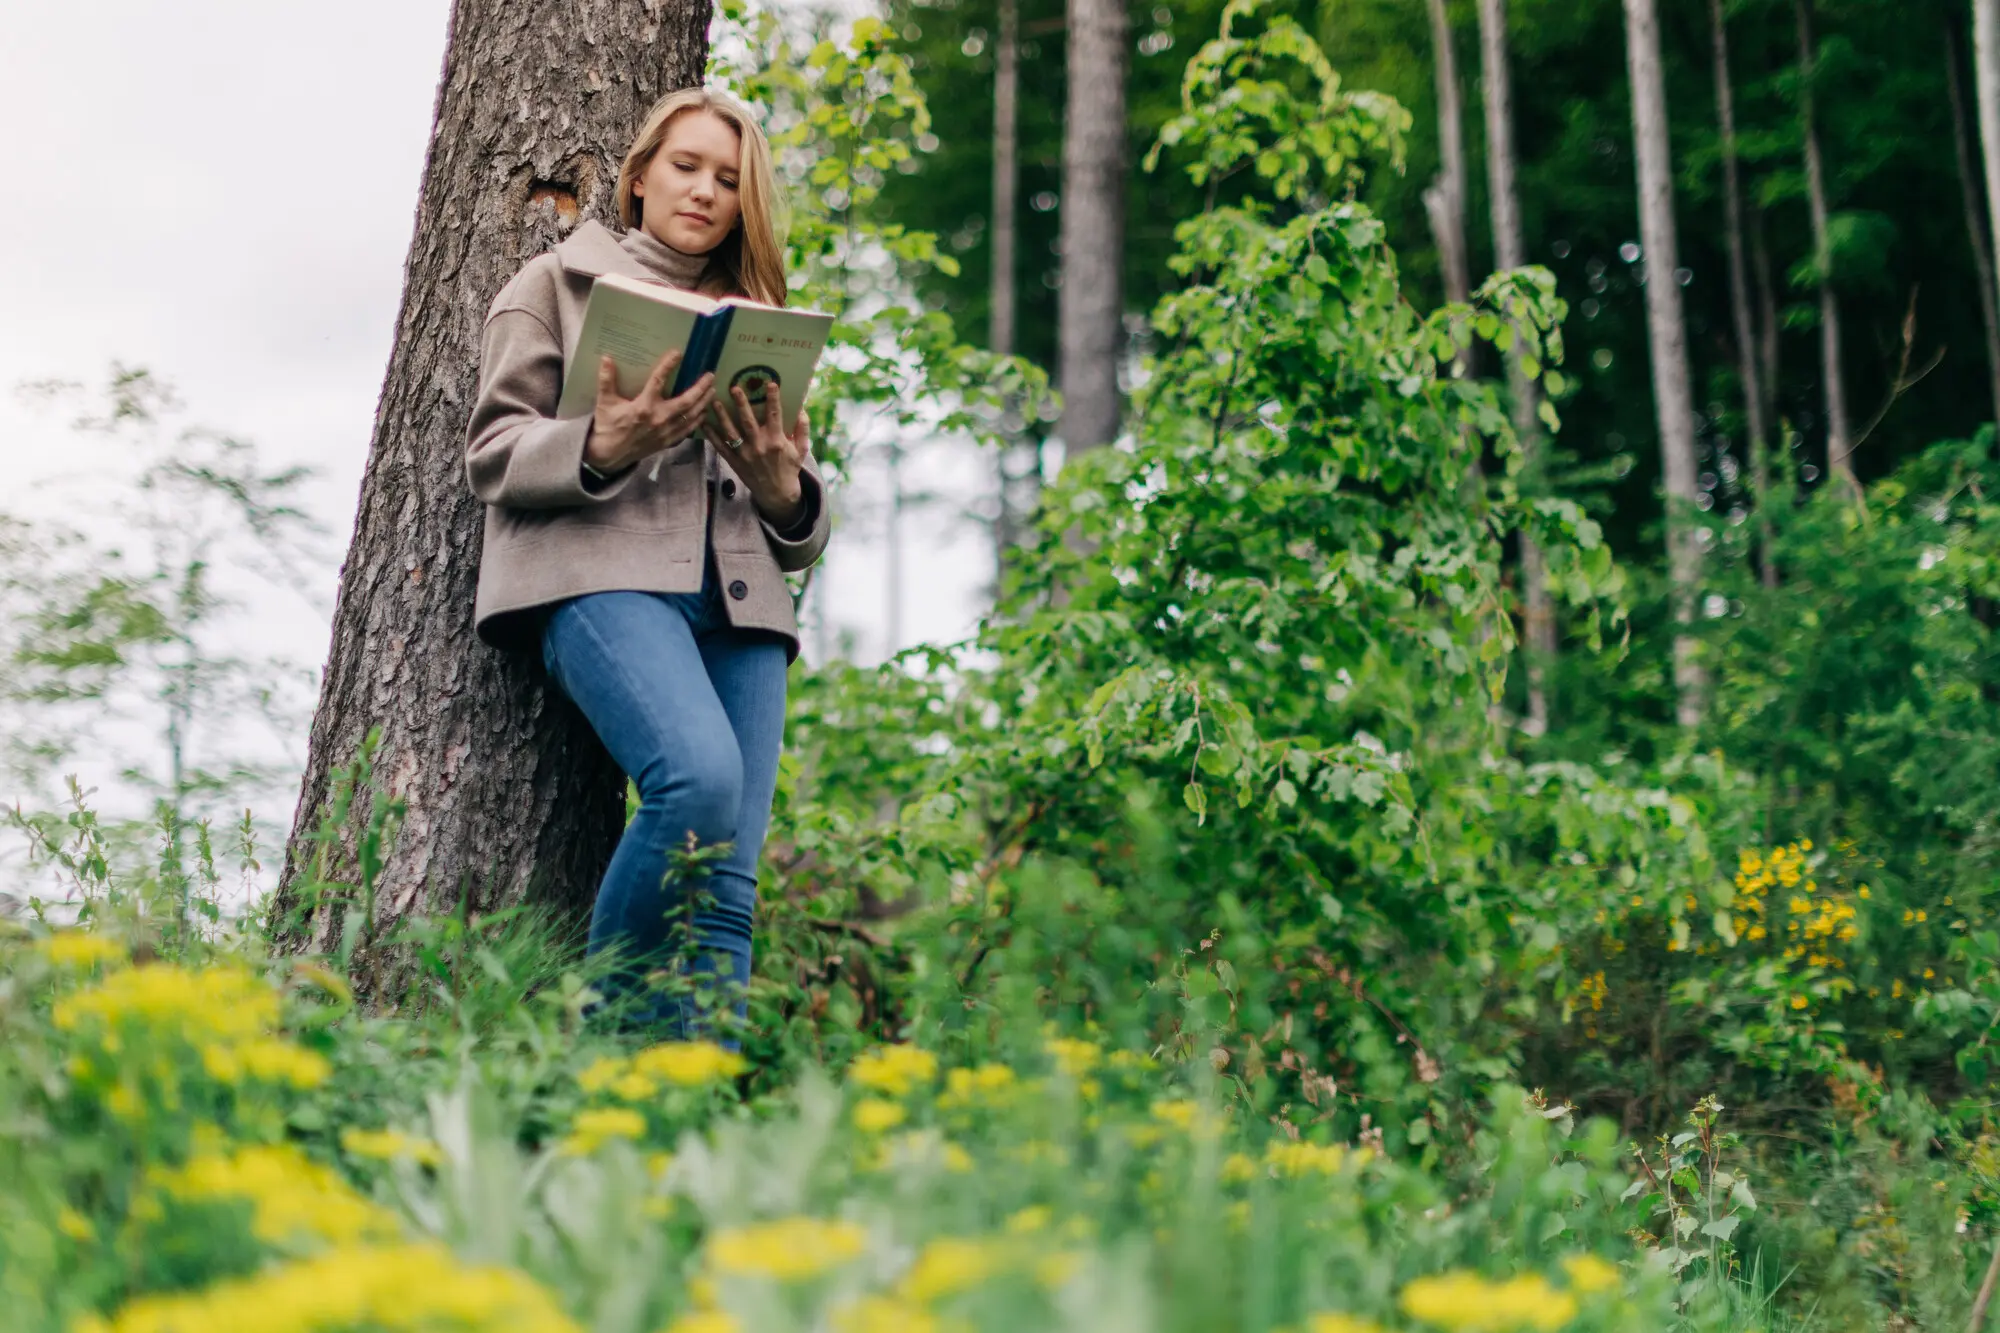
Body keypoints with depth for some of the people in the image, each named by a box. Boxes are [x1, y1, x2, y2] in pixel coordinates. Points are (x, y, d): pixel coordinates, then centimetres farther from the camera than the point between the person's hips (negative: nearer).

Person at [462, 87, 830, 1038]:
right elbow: (493, 454, 6)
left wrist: (785, 490, -2)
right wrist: (601, 450, -15)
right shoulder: (562, 282, 18)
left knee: (727, 886, -11)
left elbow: (802, 530, 23)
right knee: (701, 776, -31)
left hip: (740, 597, 4)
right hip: (603, 573, -4)